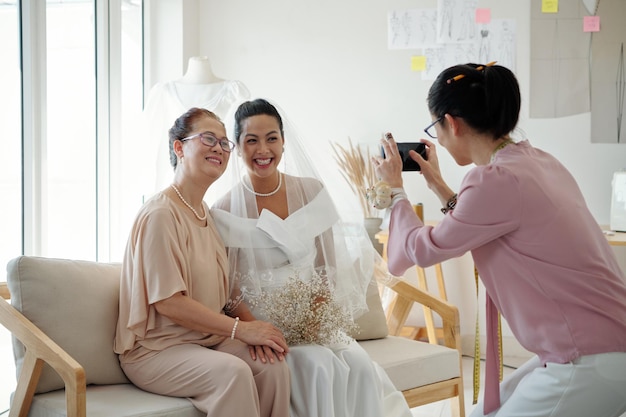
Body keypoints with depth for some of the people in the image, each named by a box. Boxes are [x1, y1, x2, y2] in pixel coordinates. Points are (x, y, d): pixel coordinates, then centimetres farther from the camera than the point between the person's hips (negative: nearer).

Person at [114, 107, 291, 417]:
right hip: (155, 350, -7)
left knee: (272, 364, -19)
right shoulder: (160, 214, -14)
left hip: (208, 340, 8)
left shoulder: (207, 214, 14)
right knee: (231, 371, -33)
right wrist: (242, 329, -20)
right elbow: (167, 301, -20)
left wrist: (252, 325, -6)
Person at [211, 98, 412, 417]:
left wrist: (320, 309, -9)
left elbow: (329, 264, 8)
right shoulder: (226, 211, -5)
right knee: (321, 367, -28)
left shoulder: (311, 190, 4)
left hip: (314, 318, 3)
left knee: (360, 367, -23)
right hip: (263, 325, -3)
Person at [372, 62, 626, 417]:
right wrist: (438, 185, 24)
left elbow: (423, 249, -5)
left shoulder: (498, 180, -20)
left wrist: (394, 188, 10)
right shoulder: (534, 160, 8)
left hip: (591, 363, -9)